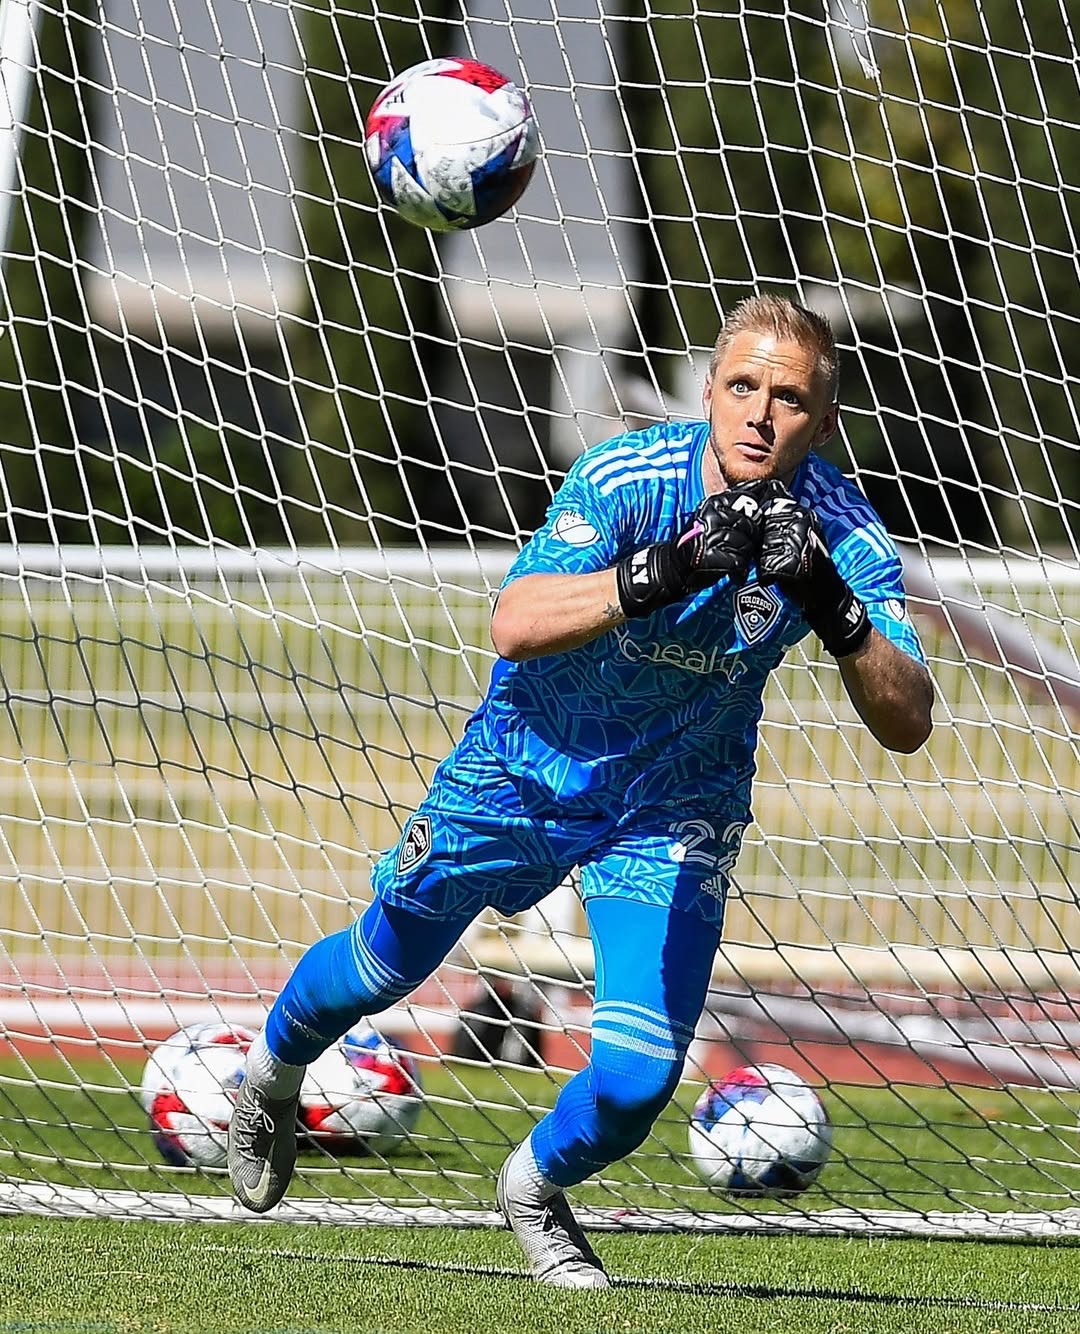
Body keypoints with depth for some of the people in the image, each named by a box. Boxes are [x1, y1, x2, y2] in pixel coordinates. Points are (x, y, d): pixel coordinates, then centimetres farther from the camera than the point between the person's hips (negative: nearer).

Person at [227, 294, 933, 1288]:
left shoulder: (842, 534, -23)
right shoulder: (630, 478, -29)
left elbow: (908, 723, -30)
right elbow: (515, 626, -43)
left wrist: (836, 611, -47)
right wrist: (668, 572, -56)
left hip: (676, 808, 1)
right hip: (529, 761, -1)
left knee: (637, 1080, -11)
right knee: (386, 963, 18)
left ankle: (537, 1188, 24)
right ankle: (276, 1069, 54)